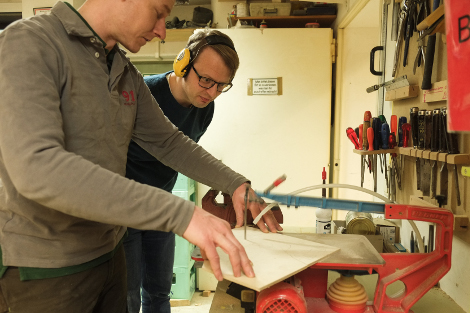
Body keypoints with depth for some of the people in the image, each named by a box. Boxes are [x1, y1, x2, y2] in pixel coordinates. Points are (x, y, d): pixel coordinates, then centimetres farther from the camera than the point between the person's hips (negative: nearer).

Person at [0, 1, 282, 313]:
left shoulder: (128, 75, 6)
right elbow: (36, 168, -32)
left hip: (109, 251, 7)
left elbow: (169, 143, 11)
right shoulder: (28, 43, -18)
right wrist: (180, 214, -37)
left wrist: (236, 184, -1)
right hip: (46, 265, -7)